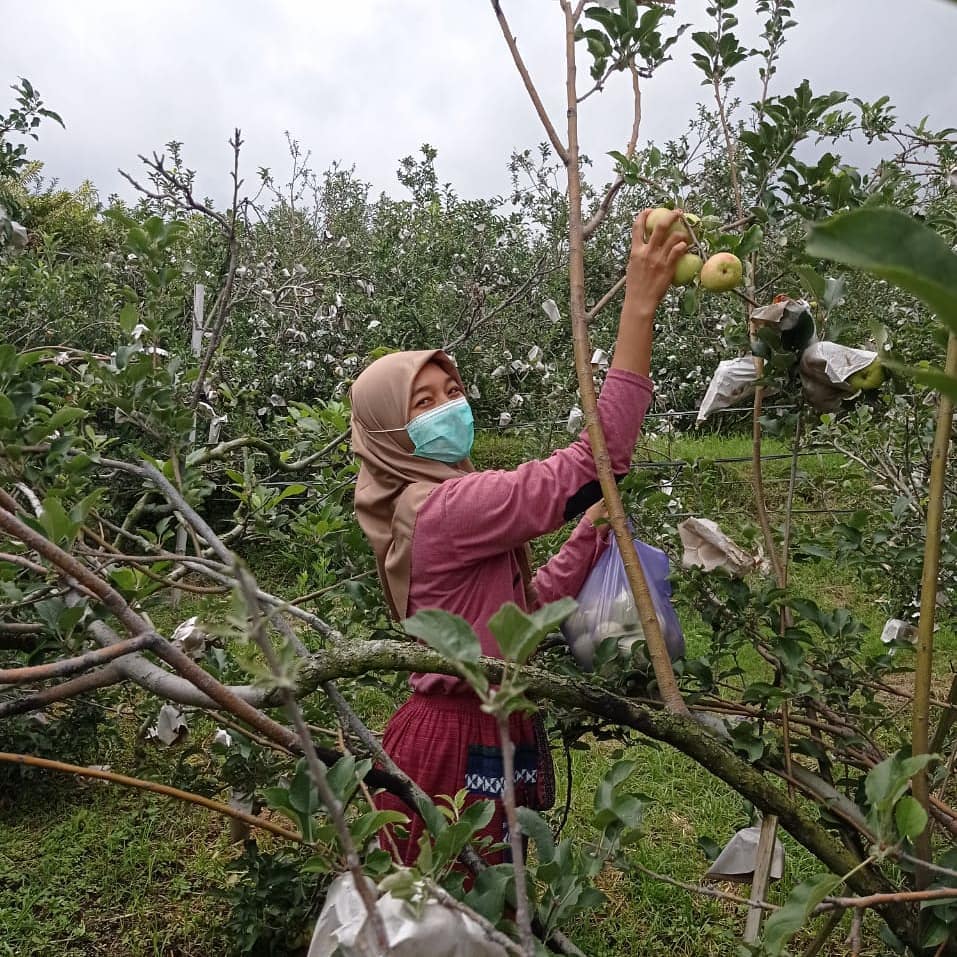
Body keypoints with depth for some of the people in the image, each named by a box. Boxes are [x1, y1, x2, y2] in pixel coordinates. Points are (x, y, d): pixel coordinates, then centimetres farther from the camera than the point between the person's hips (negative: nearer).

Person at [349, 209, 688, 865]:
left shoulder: (444, 500, 9)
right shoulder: (442, 508, -22)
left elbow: (526, 602, 10)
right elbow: (592, 460, -31)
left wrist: (595, 529, 0)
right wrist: (640, 305, -32)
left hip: (492, 731, 9)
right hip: (462, 745, -9)